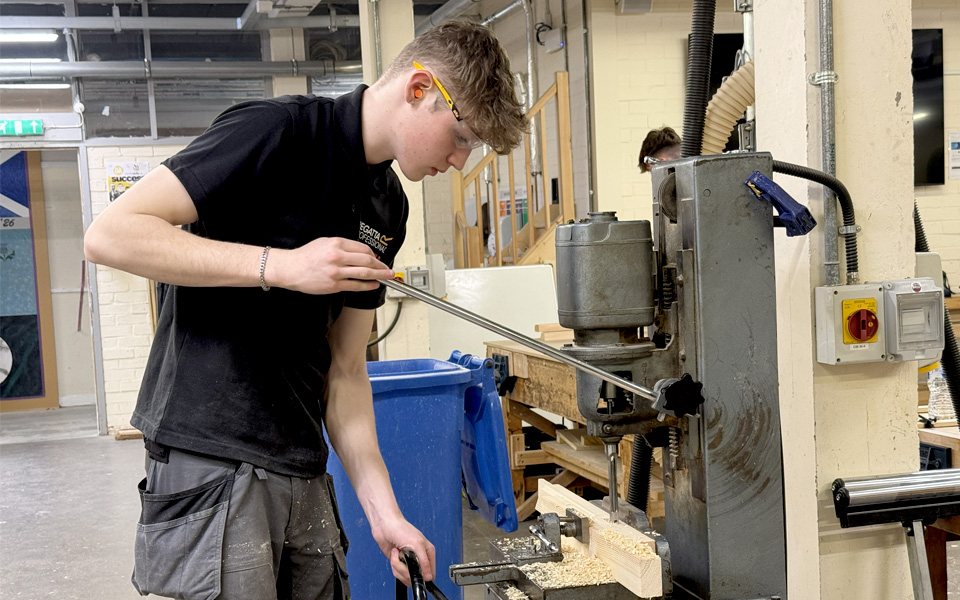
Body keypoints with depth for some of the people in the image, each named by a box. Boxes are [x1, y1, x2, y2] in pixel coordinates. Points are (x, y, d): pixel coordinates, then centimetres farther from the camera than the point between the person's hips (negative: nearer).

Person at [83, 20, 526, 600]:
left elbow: (345, 370, 11)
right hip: (213, 463, -7)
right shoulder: (280, 132, -12)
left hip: (304, 473, 7)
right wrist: (281, 265, -21)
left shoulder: (388, 208, 10)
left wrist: (384, 511, 4)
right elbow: (110, 234, -16)